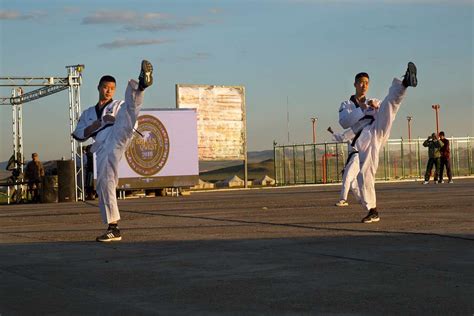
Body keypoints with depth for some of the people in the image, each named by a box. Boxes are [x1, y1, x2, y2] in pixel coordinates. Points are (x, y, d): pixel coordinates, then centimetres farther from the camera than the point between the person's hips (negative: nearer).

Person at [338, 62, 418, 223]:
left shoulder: (373, 102, 29)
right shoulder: (346, 105, 22)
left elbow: (388, 116, 14)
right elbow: (344, 122, 1)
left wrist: (377, 108, -5)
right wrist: (361, 110, -5)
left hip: (378, 130, 1)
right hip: (364, 139, -1)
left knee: (391, 101, -20)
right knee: (365, 174, -11)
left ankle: (405, 82, -51)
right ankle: (372, 211, 0)